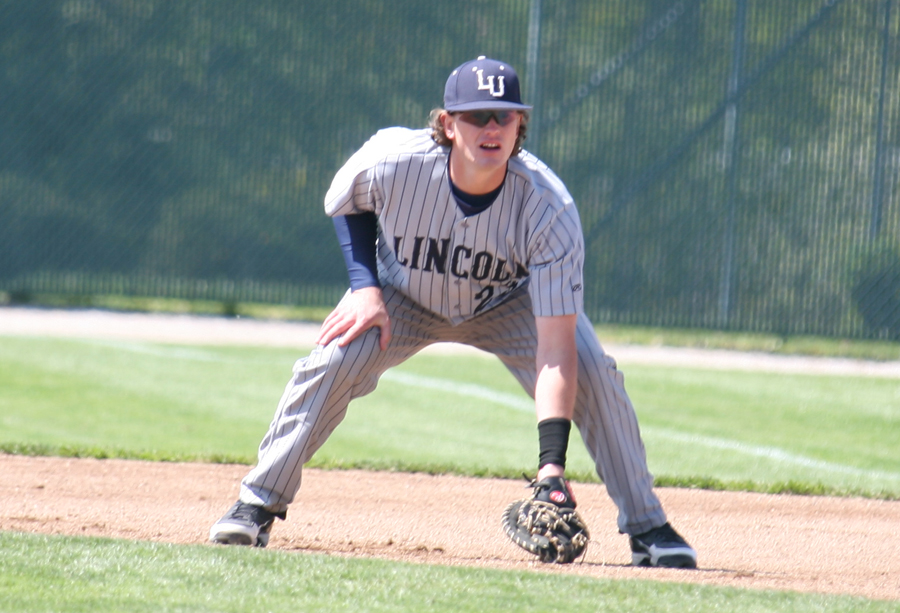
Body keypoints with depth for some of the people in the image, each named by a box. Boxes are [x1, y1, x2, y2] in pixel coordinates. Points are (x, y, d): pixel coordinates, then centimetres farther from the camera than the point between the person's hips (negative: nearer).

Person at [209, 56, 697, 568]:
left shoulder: (549, 208, -37)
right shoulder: (391, 161, -33)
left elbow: (556, 347, -40)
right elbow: (345, 204, -4)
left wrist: (552, 465, -48)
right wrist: (364, 284, -20)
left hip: (509, 304, -1)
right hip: (404, 296, 1)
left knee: (594, 374, -22)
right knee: (331, 363, -24)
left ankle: (647, 527, -8)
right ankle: (257, 507, -8)